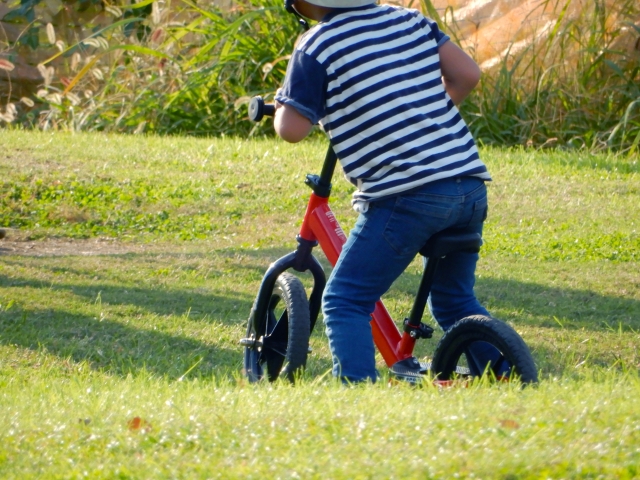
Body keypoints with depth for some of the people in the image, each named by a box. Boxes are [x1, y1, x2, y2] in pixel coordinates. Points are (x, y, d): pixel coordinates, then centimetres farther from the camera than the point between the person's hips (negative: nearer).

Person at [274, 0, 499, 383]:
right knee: (456, 301, 25)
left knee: (345, 302, 2)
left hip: (406, 195, -7)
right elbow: (467, 74, 14)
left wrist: (282, 102, 18)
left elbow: (293, 129, -4)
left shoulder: (317, 47, -2)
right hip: (471, 188, 7)